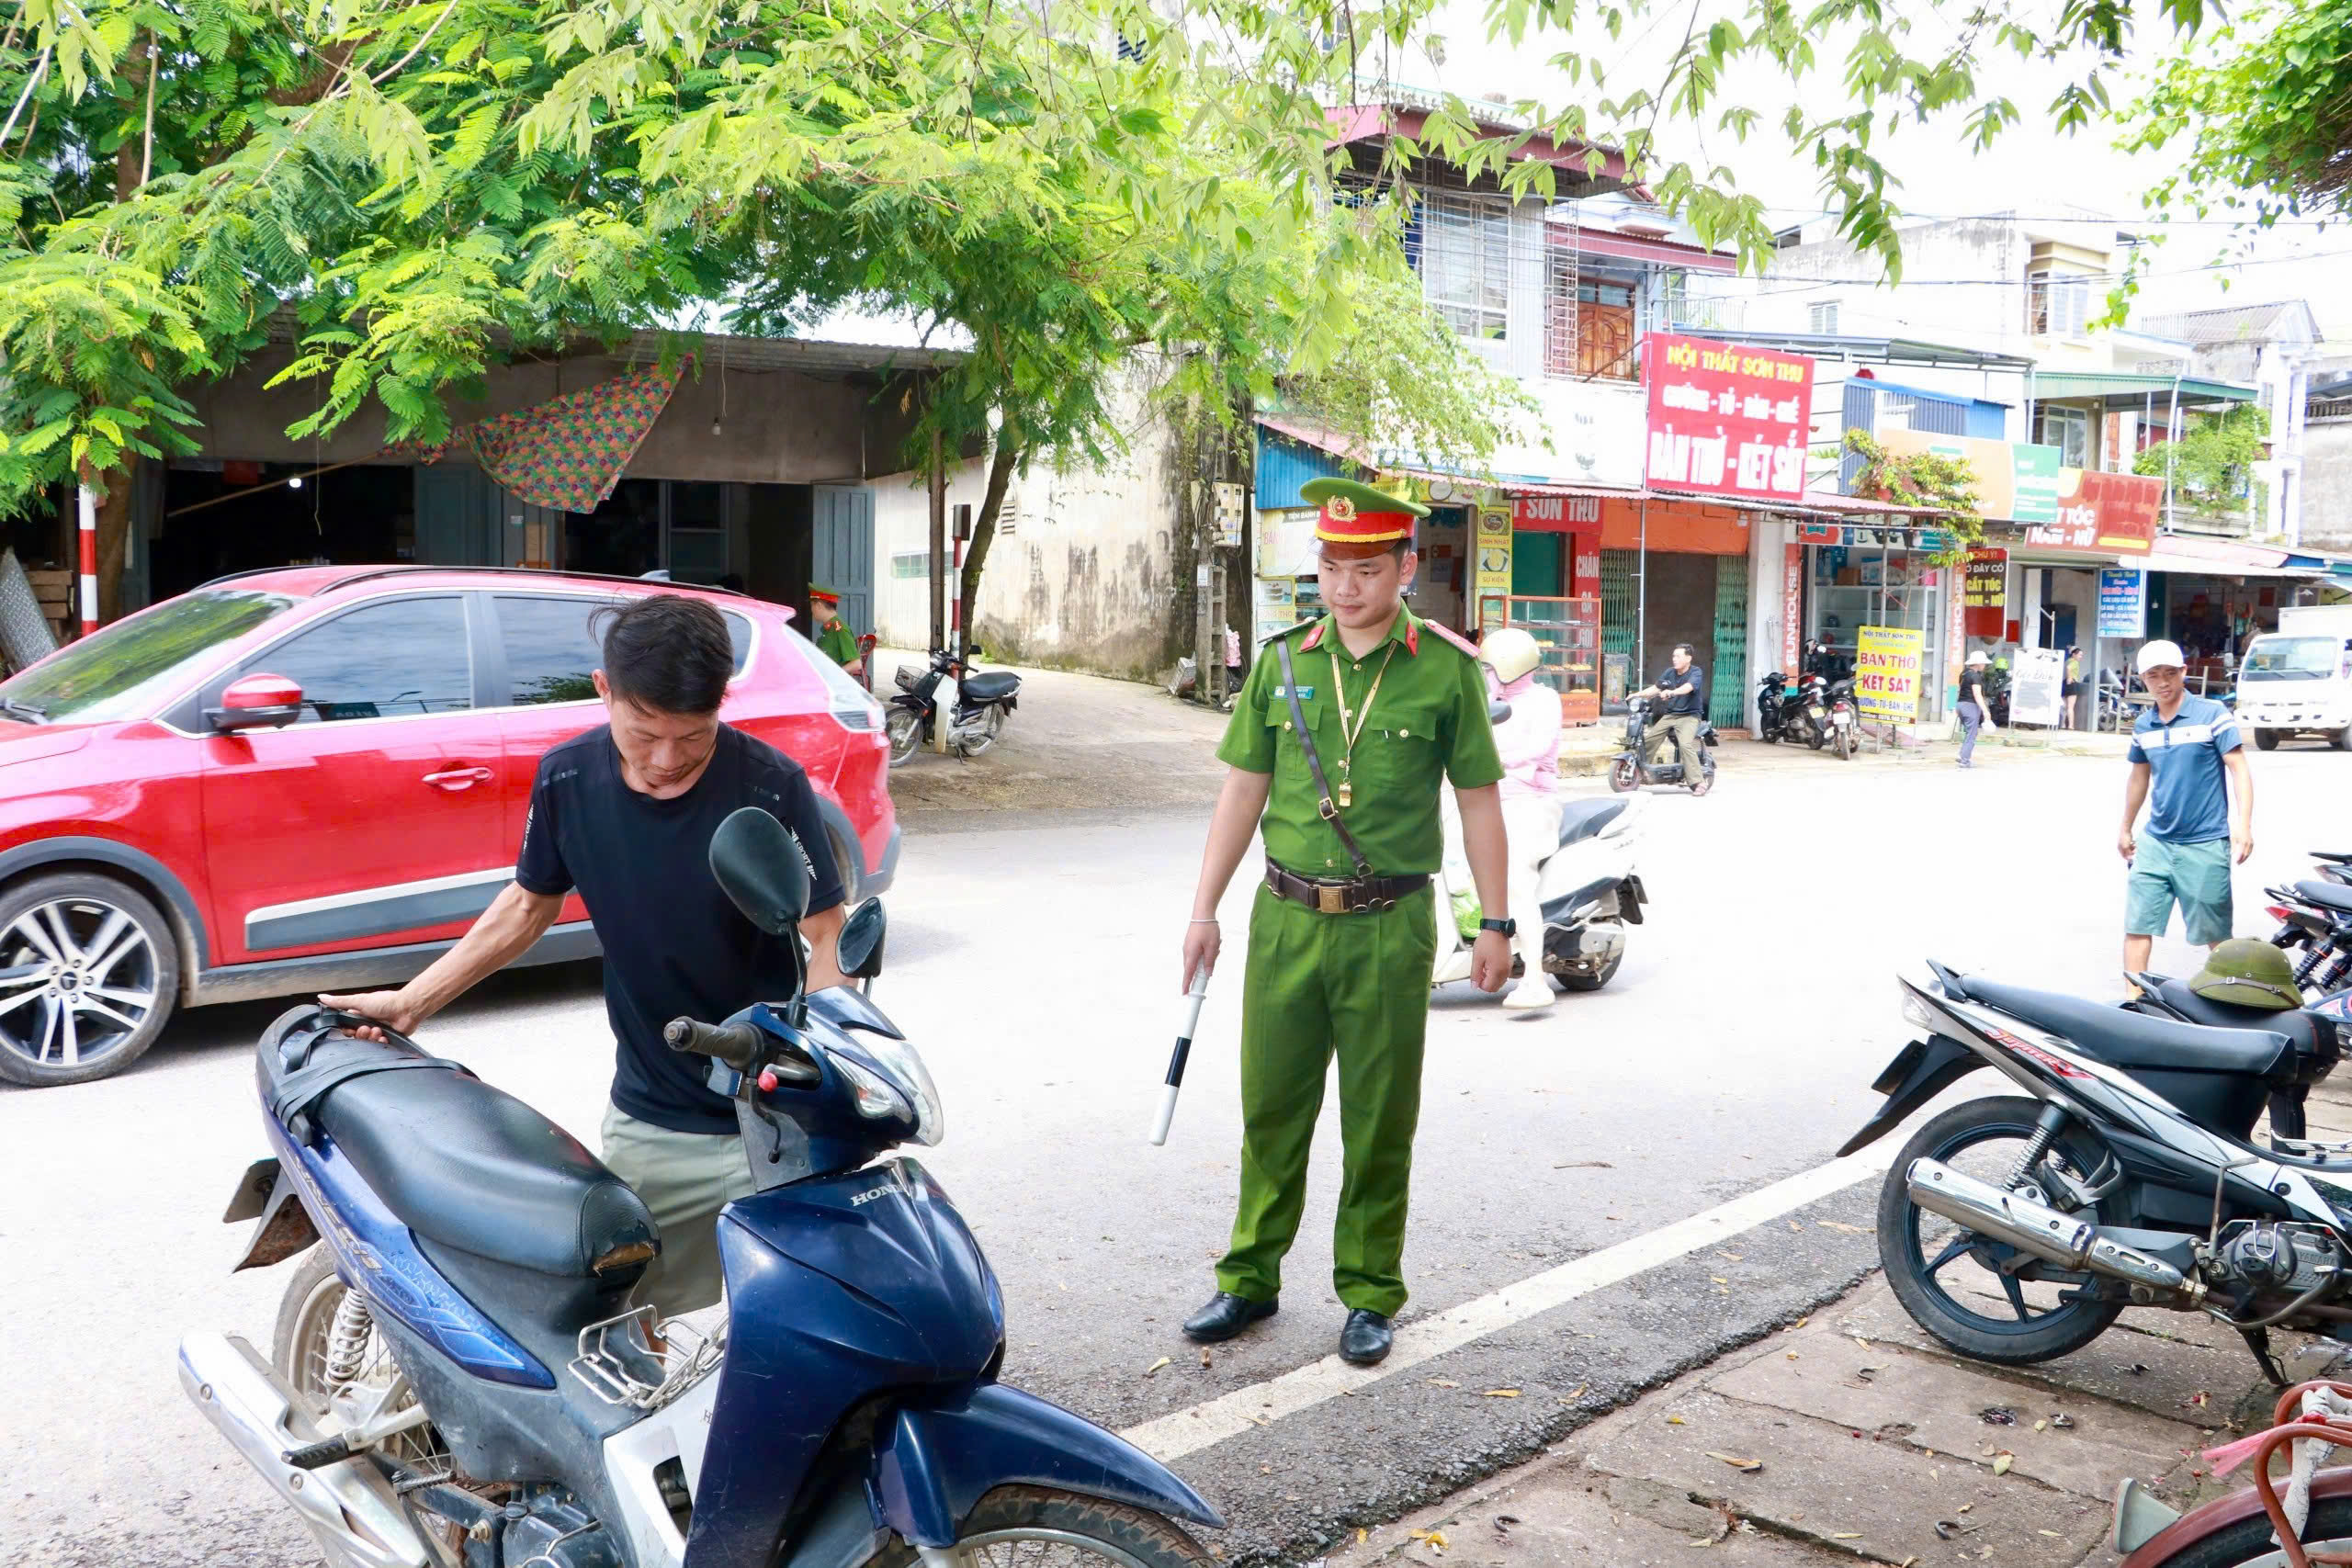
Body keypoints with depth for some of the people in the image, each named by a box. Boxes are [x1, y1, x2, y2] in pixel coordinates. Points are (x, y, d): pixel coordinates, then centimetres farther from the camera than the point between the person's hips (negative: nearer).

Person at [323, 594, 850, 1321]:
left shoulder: (772, 785, -17)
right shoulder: (568, 779, -5)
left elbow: (825, 937, -14)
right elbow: (530, 904, 12)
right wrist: (413, 1000, 11)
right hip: (645, 1119, 4)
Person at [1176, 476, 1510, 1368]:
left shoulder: (1446, 670, -1)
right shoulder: (1282, 662, 6)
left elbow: (1478, 801, 4)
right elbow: (1243, 790, 10)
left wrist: (1494, 922, 2)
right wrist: (1204, 910, 7)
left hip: (1390, 926, -2)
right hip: (1287, 918, 3)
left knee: (1379, 1124, 7)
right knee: (1271, 1107, 11)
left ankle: (1370, 1296, 22)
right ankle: (1249, 1280, 25)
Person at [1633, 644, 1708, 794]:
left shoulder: (1696, 672, -8)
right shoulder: (1670, 672, 10)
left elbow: (1688, 687, -28)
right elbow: (1656, 687, 5)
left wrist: (1672, 692, -47)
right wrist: (1638, 694, -10)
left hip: (1689, 716, -7)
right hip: (1670, 715, 7)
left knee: (1685, 744, -27)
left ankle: (1698, 783, -27)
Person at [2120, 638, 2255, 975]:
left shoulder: (2212, 714, -6)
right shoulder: (2143, 725, 8)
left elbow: (2239, 769, -9)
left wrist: (2243, 824, -19)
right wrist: (2125, 829, 26)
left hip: (2205, 845, -4)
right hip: (2155, 843, 4)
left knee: (2217, 934, 5)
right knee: (2136, 926, 0)